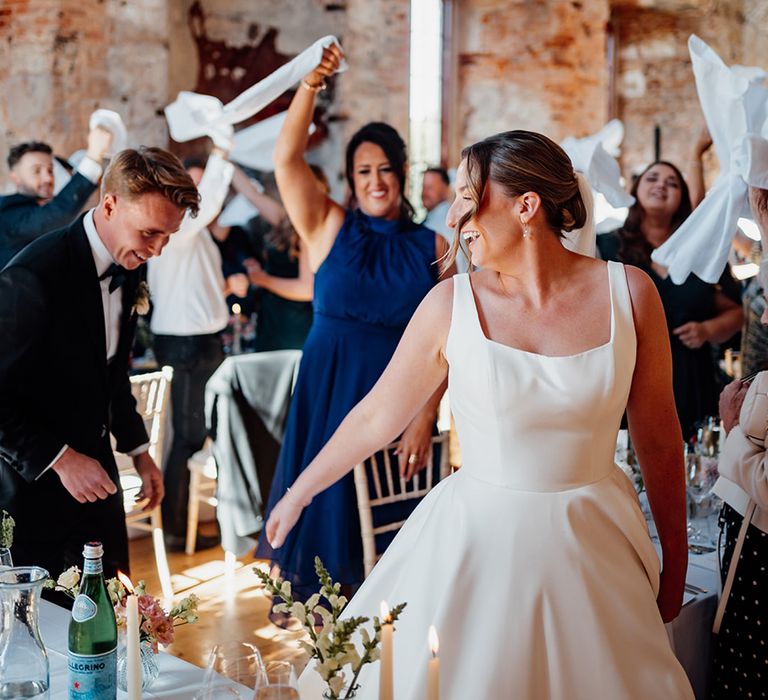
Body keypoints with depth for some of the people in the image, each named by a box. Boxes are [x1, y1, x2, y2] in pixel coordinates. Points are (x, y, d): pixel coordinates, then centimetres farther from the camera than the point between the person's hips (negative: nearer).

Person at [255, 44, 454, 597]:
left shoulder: (433, 249, 3)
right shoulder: (330, 229, 3)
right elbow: (287, 158, -11)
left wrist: (424, 421, -11)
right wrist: (311, 85, -22)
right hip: (326, 395, 0)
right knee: (321, 508, 5)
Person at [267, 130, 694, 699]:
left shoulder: (629, 292, -6)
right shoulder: (453, 304, -7)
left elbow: (659, 437, 2)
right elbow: (376, 417, 4)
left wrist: (675, 563, 8)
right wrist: (297, 495, 12)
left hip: (595, 544, 1)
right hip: (477, 540, 0)